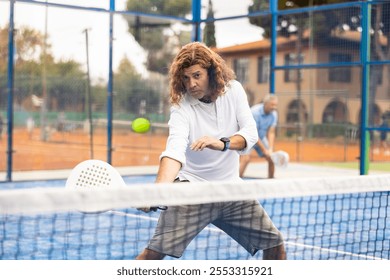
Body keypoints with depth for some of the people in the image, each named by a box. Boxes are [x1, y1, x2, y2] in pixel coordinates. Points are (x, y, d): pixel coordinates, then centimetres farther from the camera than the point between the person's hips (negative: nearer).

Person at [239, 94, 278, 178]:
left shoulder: (273, 114, -11)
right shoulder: (255, 112, -30)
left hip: (261, 137, 7)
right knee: (246, 158, -26)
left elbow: (271, 133, -8)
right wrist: (264, 150, -27)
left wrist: (270, 149, -21)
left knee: (271, 158, 1)